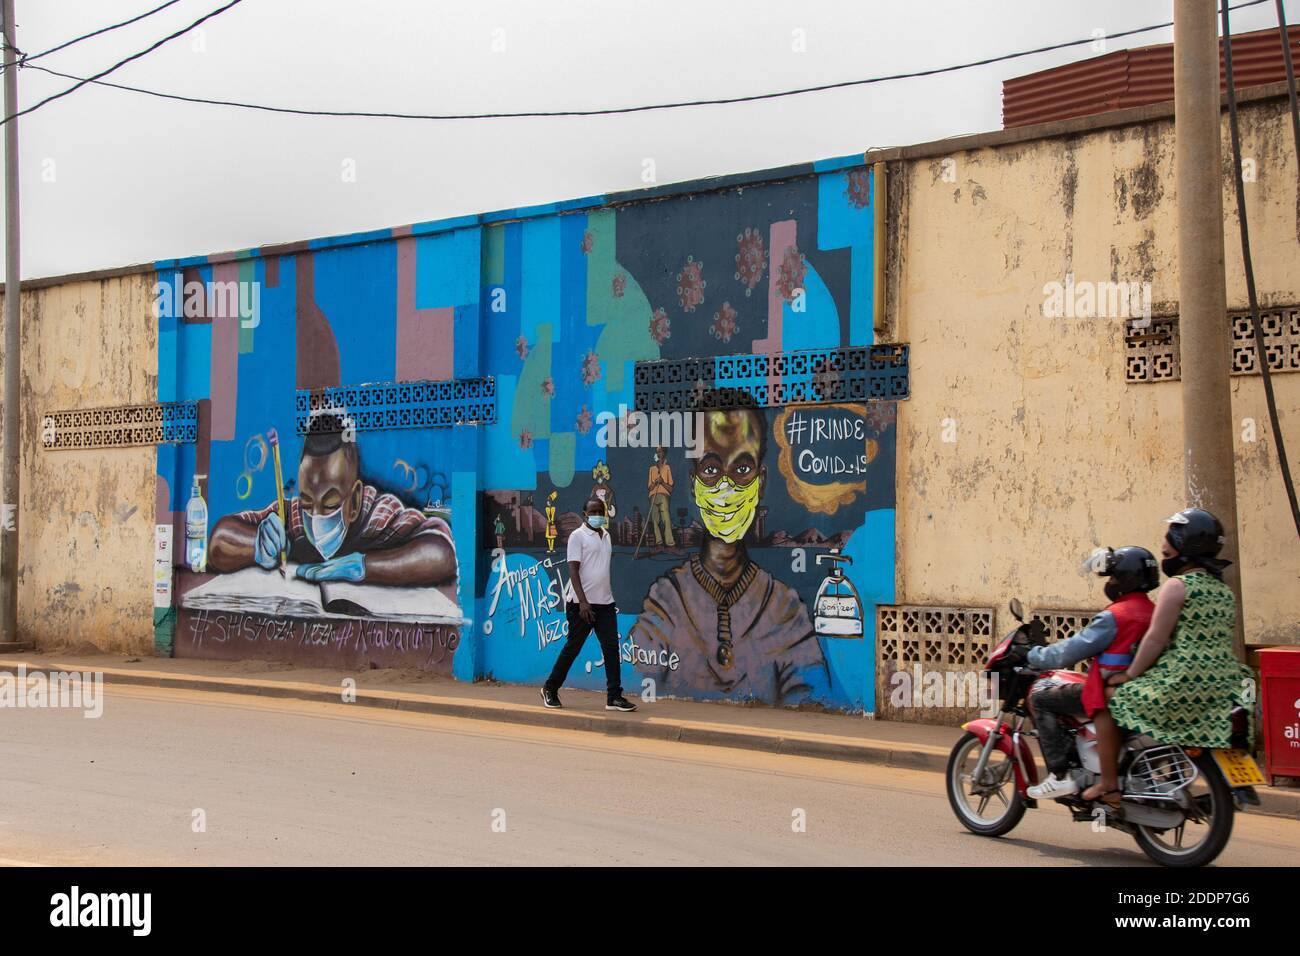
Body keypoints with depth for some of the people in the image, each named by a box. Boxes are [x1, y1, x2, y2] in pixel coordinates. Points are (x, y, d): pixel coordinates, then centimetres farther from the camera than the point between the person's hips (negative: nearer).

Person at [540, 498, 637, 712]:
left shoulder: (606, 536, 14)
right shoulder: (578, 535, -7)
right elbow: (573, 569, -14)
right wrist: (582, 602, -21)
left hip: (606, 603, 6)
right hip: (584, 604, -6)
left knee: (611, 648, -2)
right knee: (572, 648, 3)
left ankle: (614, 697, 0)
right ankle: (550, 689, 18)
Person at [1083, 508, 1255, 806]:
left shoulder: (1177, 586, -8)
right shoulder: (1224, 590, 16)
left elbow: (1156, 639, -12)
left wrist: (1130, 674, -2)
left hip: (1180, 681, -8)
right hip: (1224, 688, 9)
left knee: (1110, 700, 3)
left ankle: (1109, 785, 2)